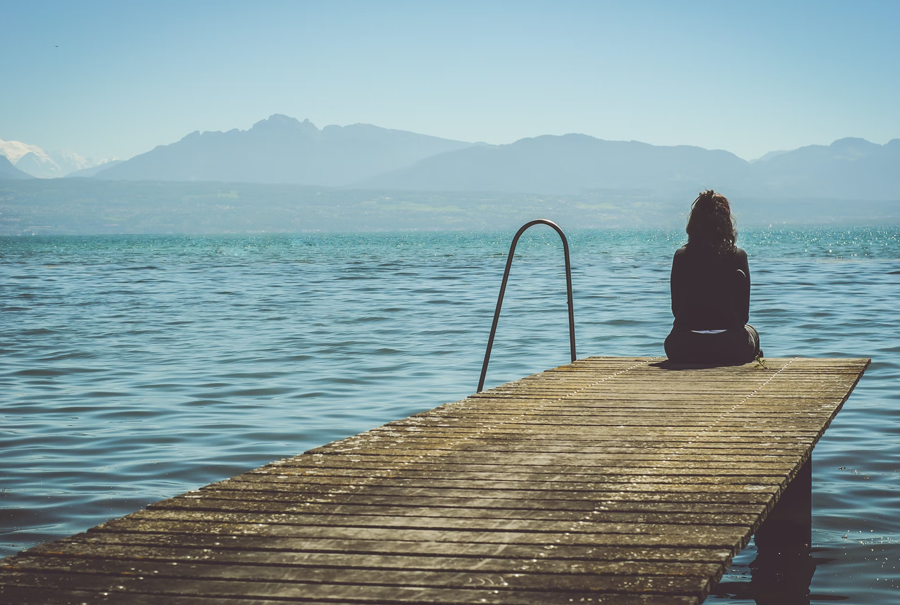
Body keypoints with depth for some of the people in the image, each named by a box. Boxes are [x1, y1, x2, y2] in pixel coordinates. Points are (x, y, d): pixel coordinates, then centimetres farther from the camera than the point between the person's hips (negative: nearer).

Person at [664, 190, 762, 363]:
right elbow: (744, 313, 0)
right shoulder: (738, 256, -3)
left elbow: (676, 308, 6)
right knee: (751, 331, 35)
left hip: (684, 349, 1)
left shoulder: (681, 256, 0)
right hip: (730, 349, 0)